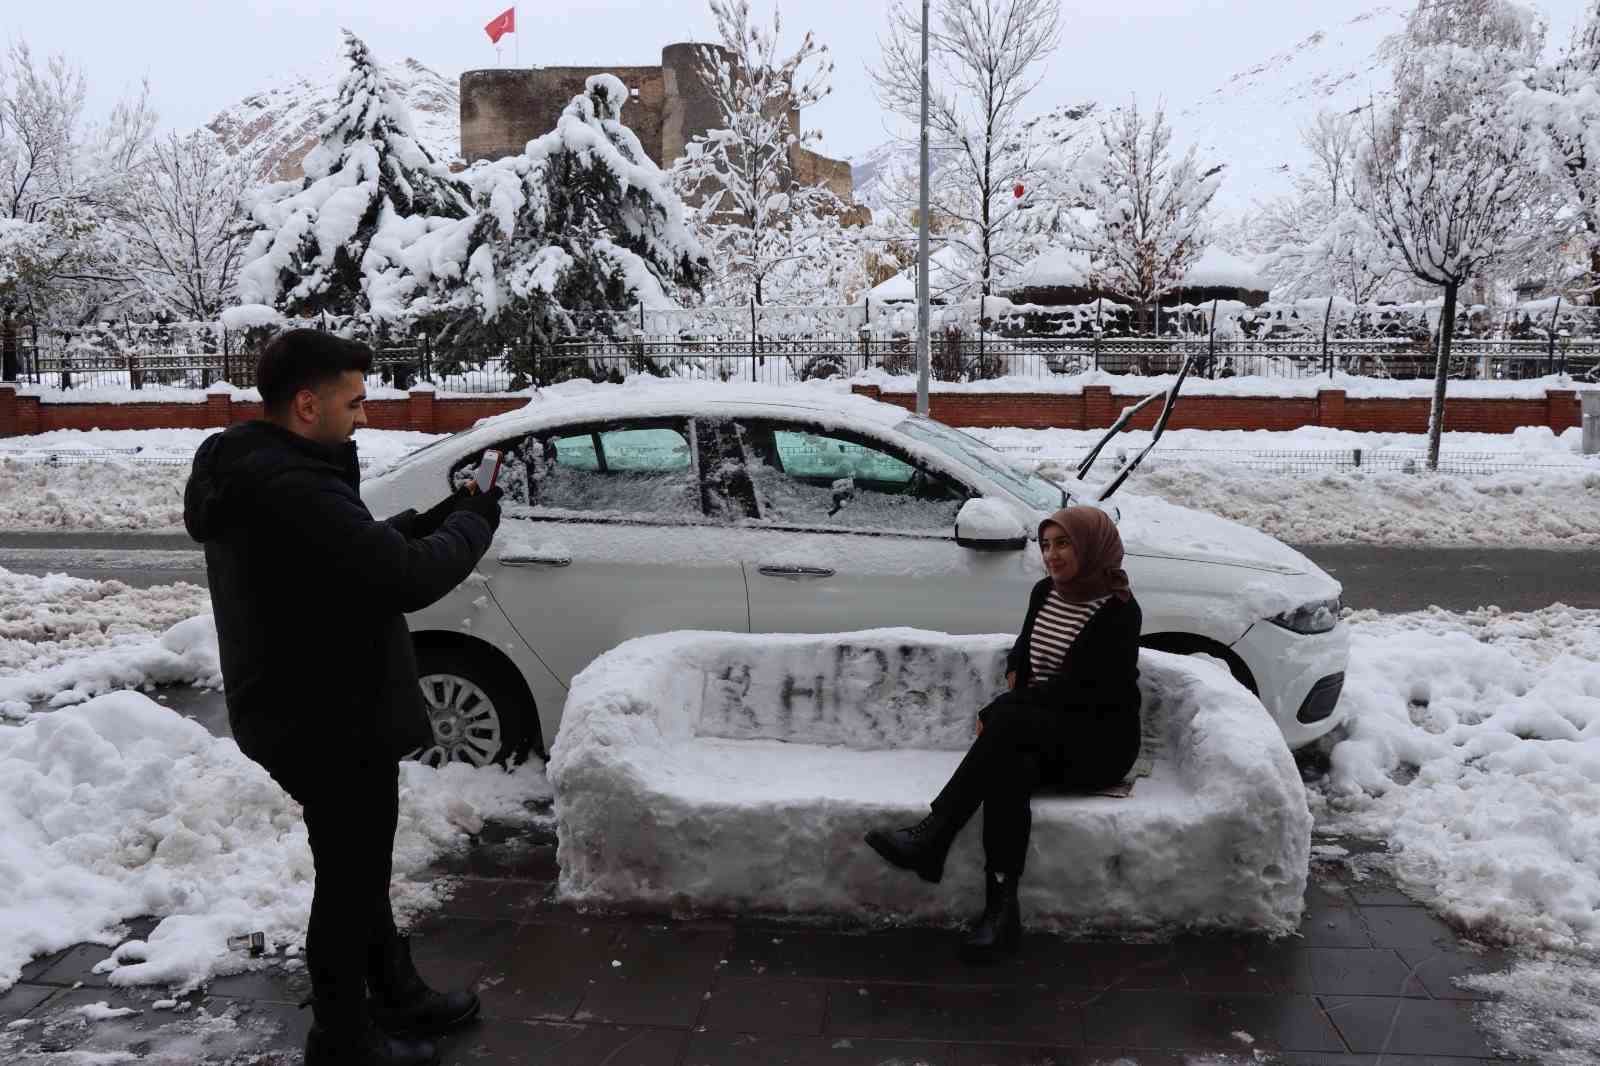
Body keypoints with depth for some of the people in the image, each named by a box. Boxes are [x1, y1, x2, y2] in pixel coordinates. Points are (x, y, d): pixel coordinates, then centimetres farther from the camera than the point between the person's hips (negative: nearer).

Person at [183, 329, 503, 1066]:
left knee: (359, 867, 23)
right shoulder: (293, 488, -28)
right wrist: (474, 523, -12)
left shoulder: (247, 472, 7)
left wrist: (433, 518, 2)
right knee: (349, 879, 7)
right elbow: (407, 578, -29)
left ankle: (397, 997, 40)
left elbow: (356, 553, 14)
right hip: (333, 721, -11)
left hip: (304, 712, 11)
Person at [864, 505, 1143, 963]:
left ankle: (930, 839, -33)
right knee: (1007, 767, -31)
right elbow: (1023, 648, 28)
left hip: (1100, 742, -6)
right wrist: (1014, 678, 5)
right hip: (1040, 731, 6)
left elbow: (1074, 688, -19)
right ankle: (1001, 911, -38)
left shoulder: (1118, 611, -12)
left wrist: (998, 711, -17)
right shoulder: (1045, 592, 11)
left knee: (1007, 722, -33)